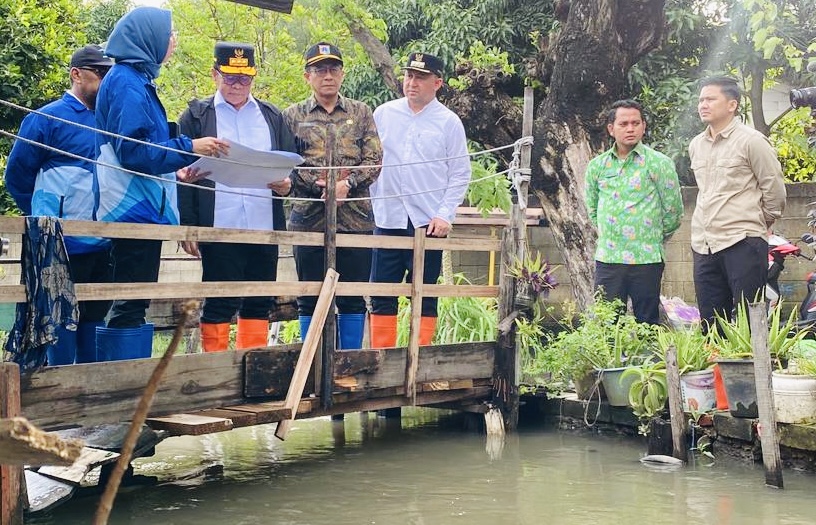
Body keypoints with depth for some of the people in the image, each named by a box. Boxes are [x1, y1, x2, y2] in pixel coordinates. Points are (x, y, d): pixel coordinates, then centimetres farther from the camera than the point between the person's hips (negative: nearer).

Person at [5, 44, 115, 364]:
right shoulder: (47, 119, -5)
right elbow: (17, 177, -1)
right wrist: (45, 218, 4)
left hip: (103, 244, 6)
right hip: (64, 246, -5)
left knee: (95, 318, 12)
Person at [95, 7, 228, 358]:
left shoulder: (138, 81, 18)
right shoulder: (127, 82, -11)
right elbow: (131, 151, -19)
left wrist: (181, 168, 15)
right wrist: (188, 148, -16)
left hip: (140, 211, 10)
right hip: (134, 211, -10)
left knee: (131, 306, 11)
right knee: (131, 306, -8)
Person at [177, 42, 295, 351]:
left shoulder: (272, 117, 16)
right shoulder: (196, 116, 6)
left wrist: (287, 184, -6)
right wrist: (187, 227, -7)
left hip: (264, 228, 4)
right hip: (219, 229, -3)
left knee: (259, 304, 7)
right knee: (218, 305, -1)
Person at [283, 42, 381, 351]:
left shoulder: (361, 113, 12)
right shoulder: (293, 116, 9)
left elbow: (374, 160, 3)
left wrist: (347, 183, -14)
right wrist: (319, 185, -15)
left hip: (356, 218, 1)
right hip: (309, 218, -1)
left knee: (354, 298, 5)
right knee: (311, 299, 5)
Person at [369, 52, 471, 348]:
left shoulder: (449, 122, 1)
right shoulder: (383, 114, 7)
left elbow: (460, 174, 1)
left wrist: (445, 215, -8)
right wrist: (371, 204, 1)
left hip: (428, 223, -2)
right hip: (387, 220, 2)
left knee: (424, 297, 3)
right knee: (381, 295, 4)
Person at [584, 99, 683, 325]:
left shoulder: (658, 164, -2)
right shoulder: (597, 166, 9)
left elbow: (674, 211, 2)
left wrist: (654, 240, 9)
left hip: (646, 260, -3)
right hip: (607, 259, 3)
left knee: (647, 323, 4)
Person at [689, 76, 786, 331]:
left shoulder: (752, 141, -6)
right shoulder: (696, 145, 15)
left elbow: (775, 190, -2)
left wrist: (755, 225, 7)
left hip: (743, 244, -7)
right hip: (703, 244, 7)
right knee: (710, 325, 10)